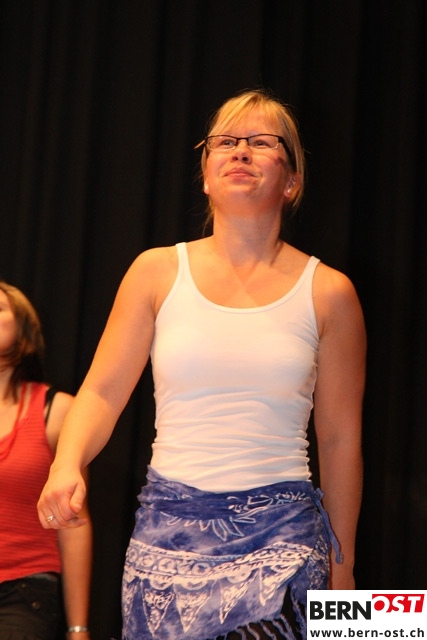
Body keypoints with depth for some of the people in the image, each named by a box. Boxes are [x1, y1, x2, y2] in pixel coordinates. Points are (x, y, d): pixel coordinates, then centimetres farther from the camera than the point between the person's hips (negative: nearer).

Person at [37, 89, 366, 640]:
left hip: (282, 532, -1)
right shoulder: (158, 271, 7)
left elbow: (340, 438, 8)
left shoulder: (327, 292, 4)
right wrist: (66, 465, -16)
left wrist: (342, 566, 13)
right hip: (168, 526, 2)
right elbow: (102, 392, 5)